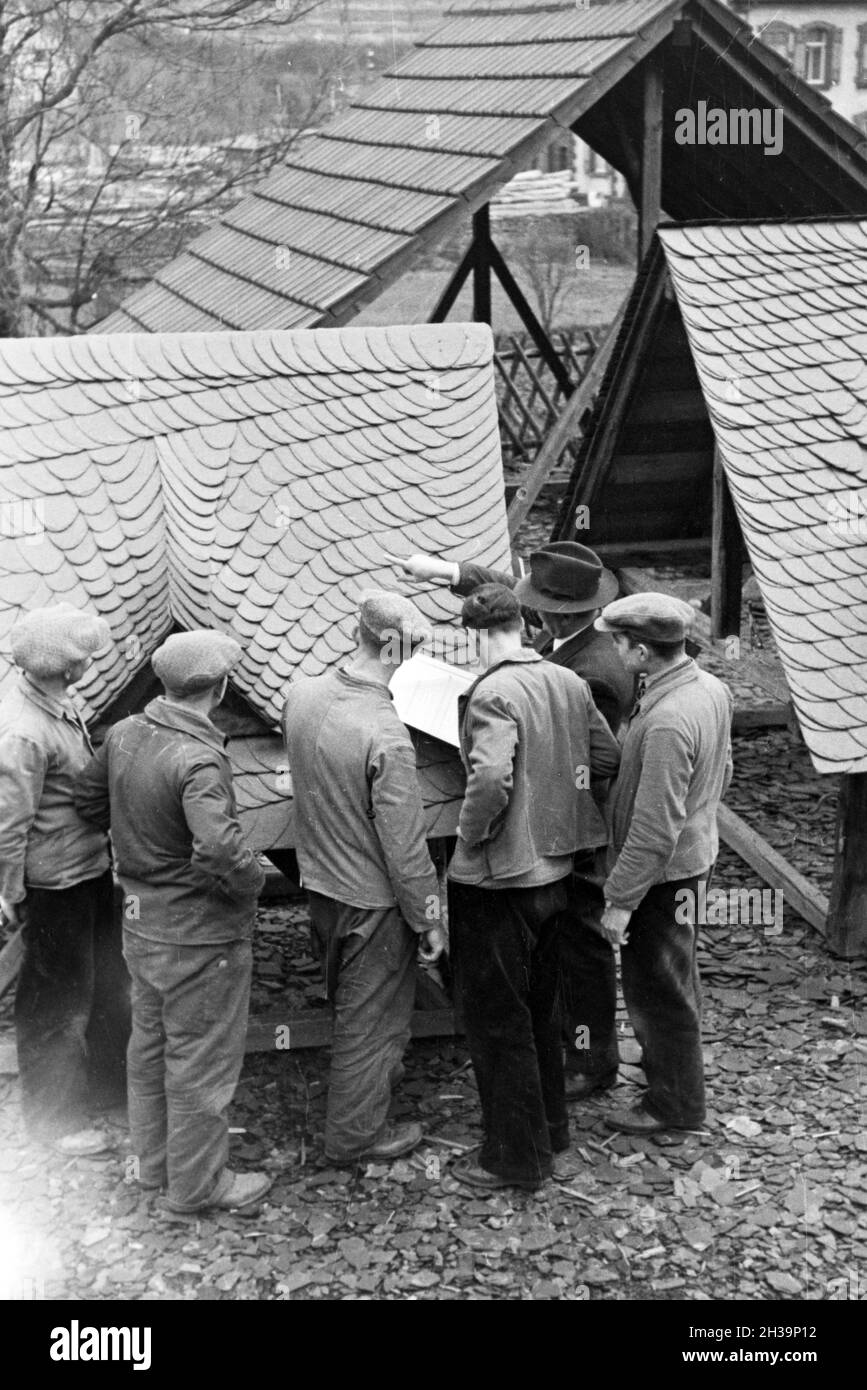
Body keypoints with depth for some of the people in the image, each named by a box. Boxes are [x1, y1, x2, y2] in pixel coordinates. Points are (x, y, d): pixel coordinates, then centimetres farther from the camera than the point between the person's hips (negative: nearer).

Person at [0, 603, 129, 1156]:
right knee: (58, 1001, 7)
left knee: (109, 981, 23)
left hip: (92, 867, 9)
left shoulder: (63, 704, 1)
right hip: (55, 882, -9)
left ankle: (113, 1086, 42)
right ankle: (55, 1116, 24)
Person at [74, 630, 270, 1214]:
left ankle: (154, 1160, 40)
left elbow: (89, 800, 11)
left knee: (150, 1045, 23)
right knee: (201, 1061, 9)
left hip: (141, 920, 8)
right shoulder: (197, 761, -29)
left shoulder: (124, 734, -4)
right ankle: (198, 1183, 24)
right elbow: (220, 850, -40)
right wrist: (253, 882, -20)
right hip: (199, 935, -8)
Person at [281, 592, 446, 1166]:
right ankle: (356, 1134, 28)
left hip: (319, 880, 7)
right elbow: (405, 847, -23)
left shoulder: (303, 694, -10)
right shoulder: (386, 737, -31)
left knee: (350, 1002, 28)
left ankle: (378, 1073, 51)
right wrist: (429, 920, -11)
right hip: (371, 902, -7)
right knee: (371, 1017, 12)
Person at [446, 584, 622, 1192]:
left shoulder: (493, 694, -21)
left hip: (497, 882, -7)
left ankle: (516, 1157, 16)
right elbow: (608, 758, 9)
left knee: (497, 1020, 6)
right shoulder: (569, 682, 1)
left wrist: (471, 835, -17)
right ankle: (549, 1129, 36)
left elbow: (490, 778, -33)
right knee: (540, 1006, 22)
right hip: (555, 869, 7)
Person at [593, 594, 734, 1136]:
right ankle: (665, 1058, 44)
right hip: (696, 852, 9)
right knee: (676, 976, 25)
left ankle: (676, 1103, 22)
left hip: (663, 871, -9)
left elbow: (655, 828, -29)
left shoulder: (667, 721, -32)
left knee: (657, 985, 7)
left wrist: (621, 899, -22)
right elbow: (722, 775, 12)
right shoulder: (711, 687, -3)